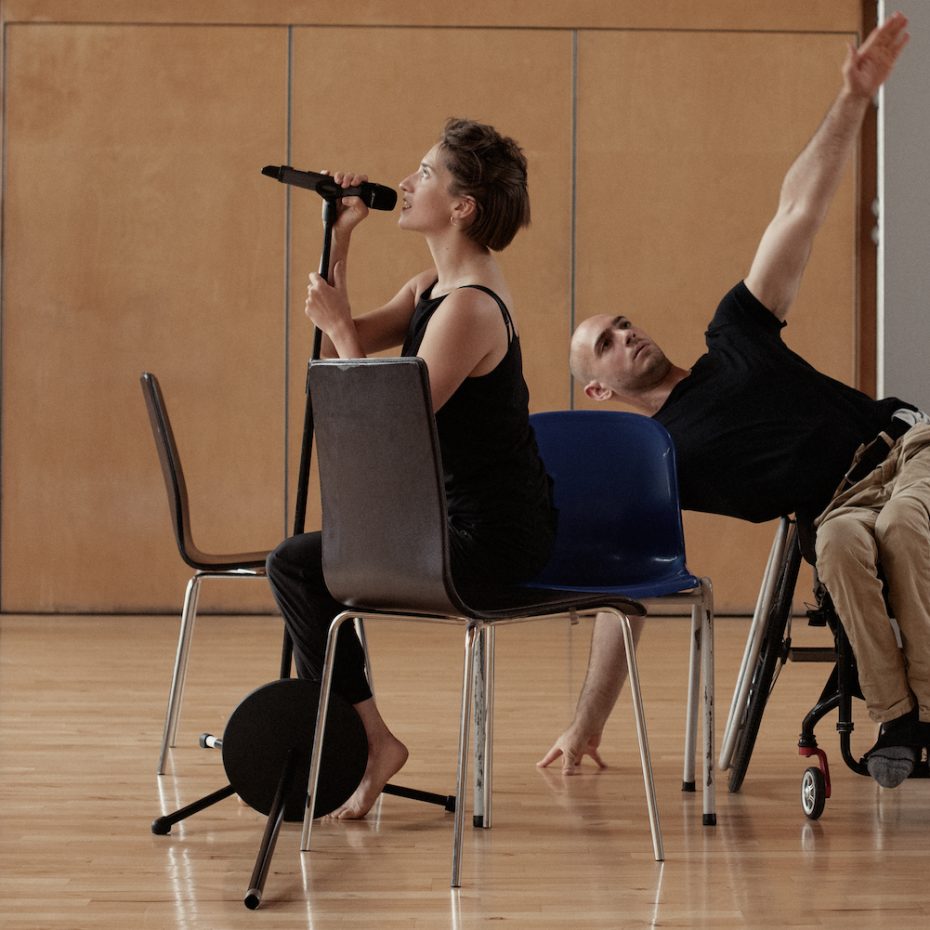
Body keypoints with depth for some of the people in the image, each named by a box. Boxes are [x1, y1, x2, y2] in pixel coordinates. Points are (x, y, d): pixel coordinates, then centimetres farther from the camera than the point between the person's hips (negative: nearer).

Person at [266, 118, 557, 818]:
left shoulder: (469, 306, -22)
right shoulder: (433, 286, 9)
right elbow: (344, 347, 14)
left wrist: (339, 326, -13)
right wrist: (338, 242, 6)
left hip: (491, 536, -11)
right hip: (466, 515, 11)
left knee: (296, 566, -12)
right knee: (309, 560, 22)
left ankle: (371, 740, -2)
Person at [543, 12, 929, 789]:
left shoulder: (735, 339, 14)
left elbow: (799, 211, 10)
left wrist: (854, 99, 2)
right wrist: (586, 727, 3)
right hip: (842, 510, -1)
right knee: (843, 541, -37)